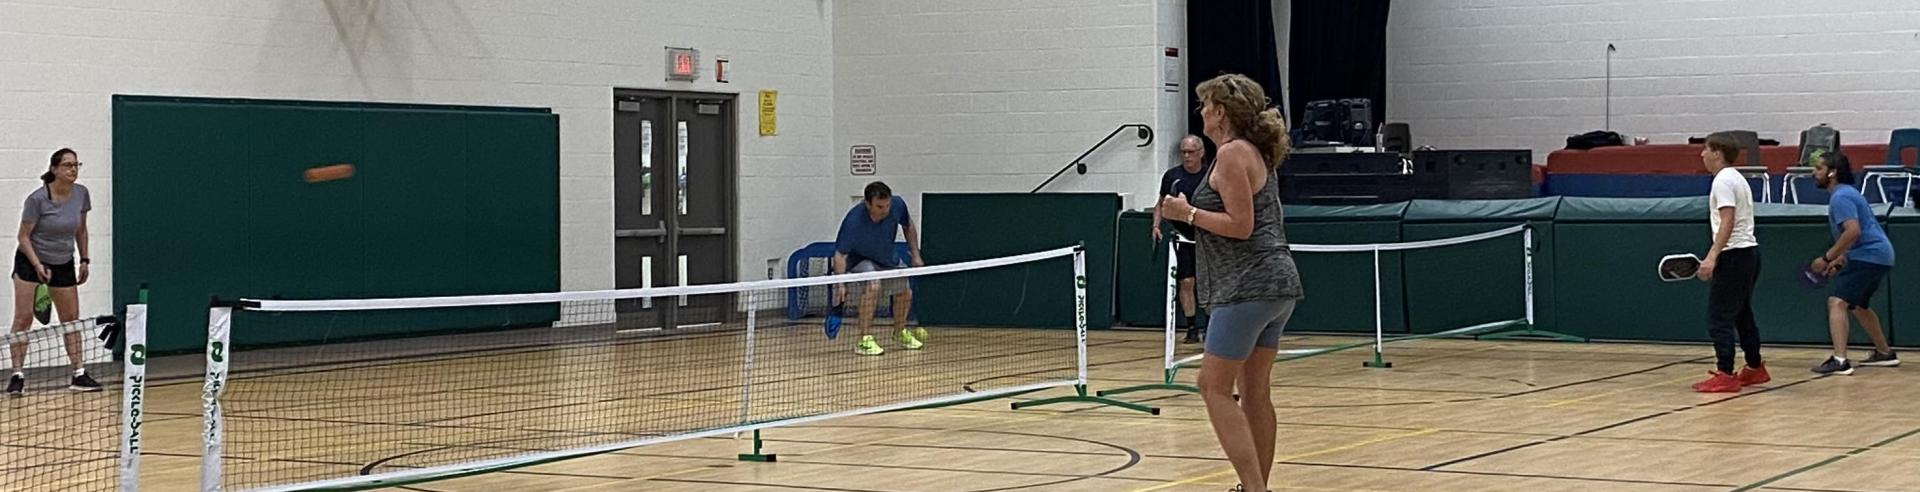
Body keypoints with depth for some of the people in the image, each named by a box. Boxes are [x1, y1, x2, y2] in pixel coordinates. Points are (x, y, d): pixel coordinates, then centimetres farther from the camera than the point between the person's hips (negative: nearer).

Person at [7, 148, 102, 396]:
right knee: (23, 317, -9)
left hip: (63, 263, 4)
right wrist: (37, 265, -23)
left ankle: (79, 375, 11)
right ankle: (17, 376, -5)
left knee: (71, 318, 5)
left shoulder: (81, 194, -7)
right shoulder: (37, 198, -21)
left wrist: (84, 260, 6)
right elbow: (24, 236, -14)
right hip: (30, 260, -4)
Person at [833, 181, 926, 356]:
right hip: (859, 259, -6)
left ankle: (900, 331, 44)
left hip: (887, 258, 6)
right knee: (873, 285, -33)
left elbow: (908, 227, -2)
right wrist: (841, 284, -44)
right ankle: (864, 340, -25)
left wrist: (915, 255, 0)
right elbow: (840, 254, -34)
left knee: (905, 293, 13)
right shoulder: (853, 221, -39)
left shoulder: (898, 205, -25)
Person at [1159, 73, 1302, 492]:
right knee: (1254, 389, 13)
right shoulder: (1258, 152, 17)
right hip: (1277, 284, 10)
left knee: (1215, 387, -7)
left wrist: (1189, 213, -9)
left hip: (1248, 286, -10)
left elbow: (1241, 225, -18)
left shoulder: (1233, 152, -12)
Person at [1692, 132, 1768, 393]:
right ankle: (1755, 369, 25)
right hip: (1749, 252, 10)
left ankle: (1725, 375, -11)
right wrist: (1715, 256, 22)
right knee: (1742, 315, 18)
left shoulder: (1724, 180, -12)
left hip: (1734, 254, -10)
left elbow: (1727, 222, -22)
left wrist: (1712, 256, -26)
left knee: (1719, 318, -9)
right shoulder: (1736, 178, 19)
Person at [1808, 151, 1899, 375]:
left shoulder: (1841, 197, -14)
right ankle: (1885, 354, 38)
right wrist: (1840, 259, 17)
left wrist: (1827, 258, -22)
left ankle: (1840, 360, -31)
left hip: (1869, 256, -11)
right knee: (1858, 305, 27)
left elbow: (1853, 232, -27)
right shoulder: (1847, 193, 18)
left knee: (1837, 302, -19)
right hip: (1879, 255, 11)